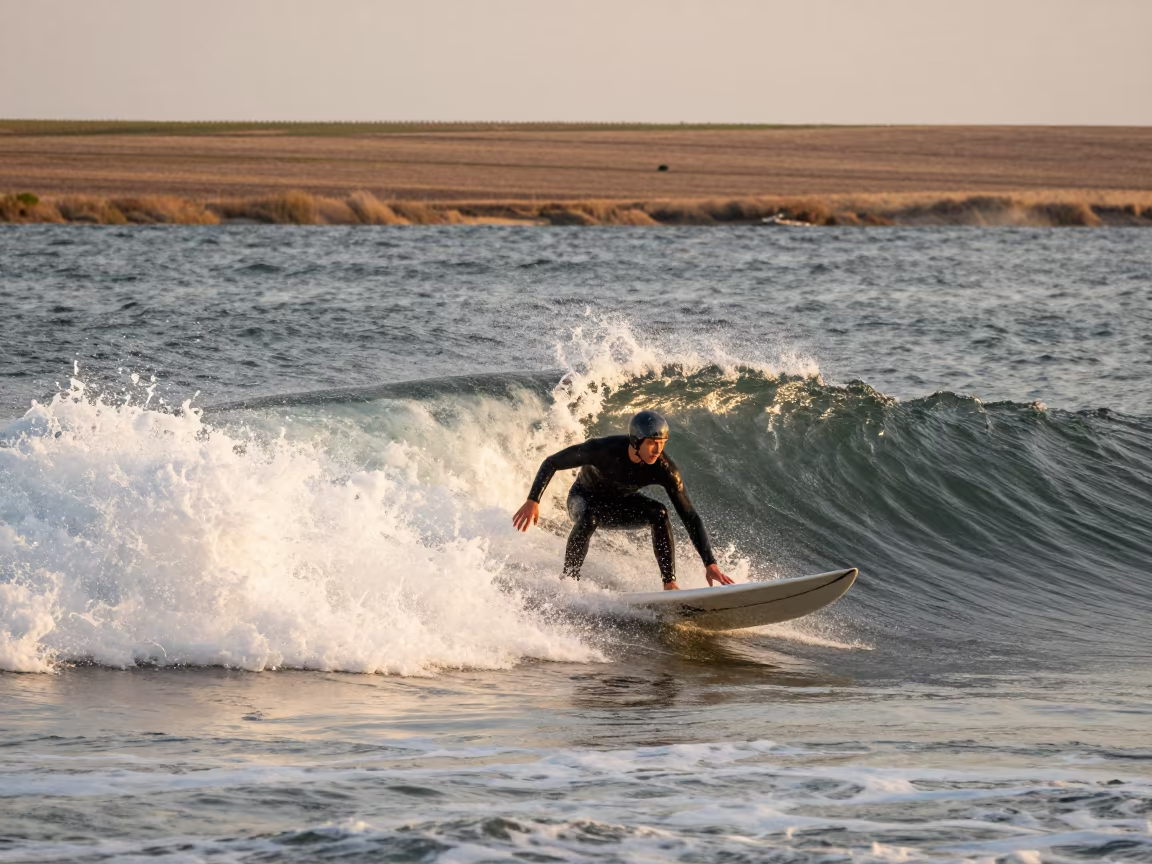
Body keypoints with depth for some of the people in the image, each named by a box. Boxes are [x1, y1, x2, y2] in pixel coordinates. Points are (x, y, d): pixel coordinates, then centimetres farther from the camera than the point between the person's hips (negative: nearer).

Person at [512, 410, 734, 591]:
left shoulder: (664, 469, -29)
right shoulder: (602, 449, -35)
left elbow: (690, 518, -27)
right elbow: (551, 463, -22)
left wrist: (710, 563, -34)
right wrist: (533, 501, -32)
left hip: (621, 504, 2)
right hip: (584, 499, -2)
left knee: (659, 513, -28)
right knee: (589, 517, -38)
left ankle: (670, 584, -23)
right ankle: (569, 580, -25)